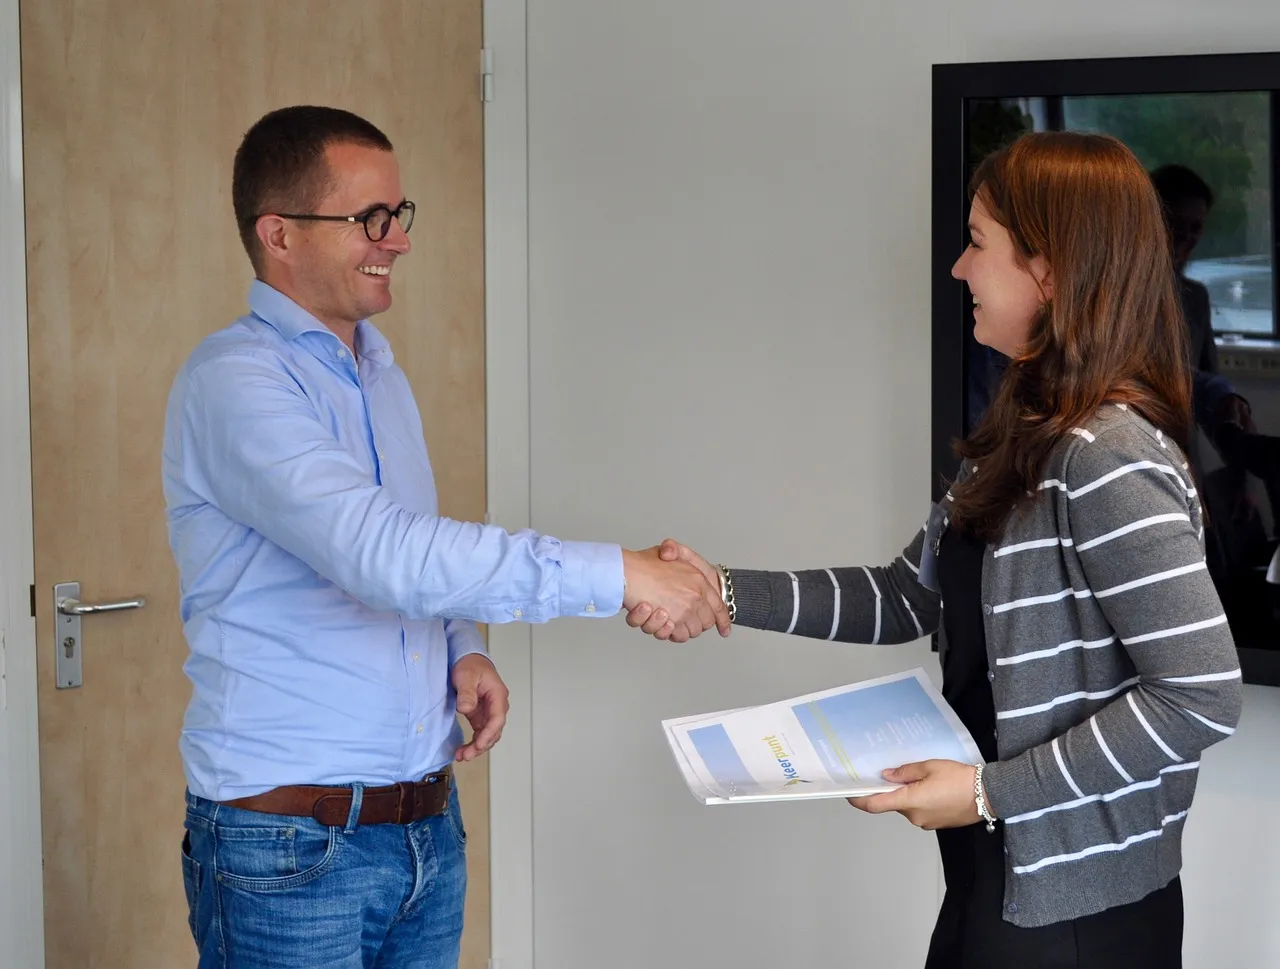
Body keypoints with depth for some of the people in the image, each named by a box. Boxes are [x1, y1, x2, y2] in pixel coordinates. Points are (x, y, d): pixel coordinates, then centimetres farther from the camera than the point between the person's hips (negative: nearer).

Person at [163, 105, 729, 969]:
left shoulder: (382, 373, 13)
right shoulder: (234, 382, -15)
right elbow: (379, 551, -28)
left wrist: (462, 650, 2)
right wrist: (613, 575, -28)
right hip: (289, 844, -7)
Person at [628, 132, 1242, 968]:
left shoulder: (1109, 459, -21)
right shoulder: (1025, 434, 8)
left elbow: (1203, 696, -25)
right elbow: (906, 599, 13)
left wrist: (992, 791, -22)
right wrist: (728, 593, 3)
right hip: (1007, 879, 9)